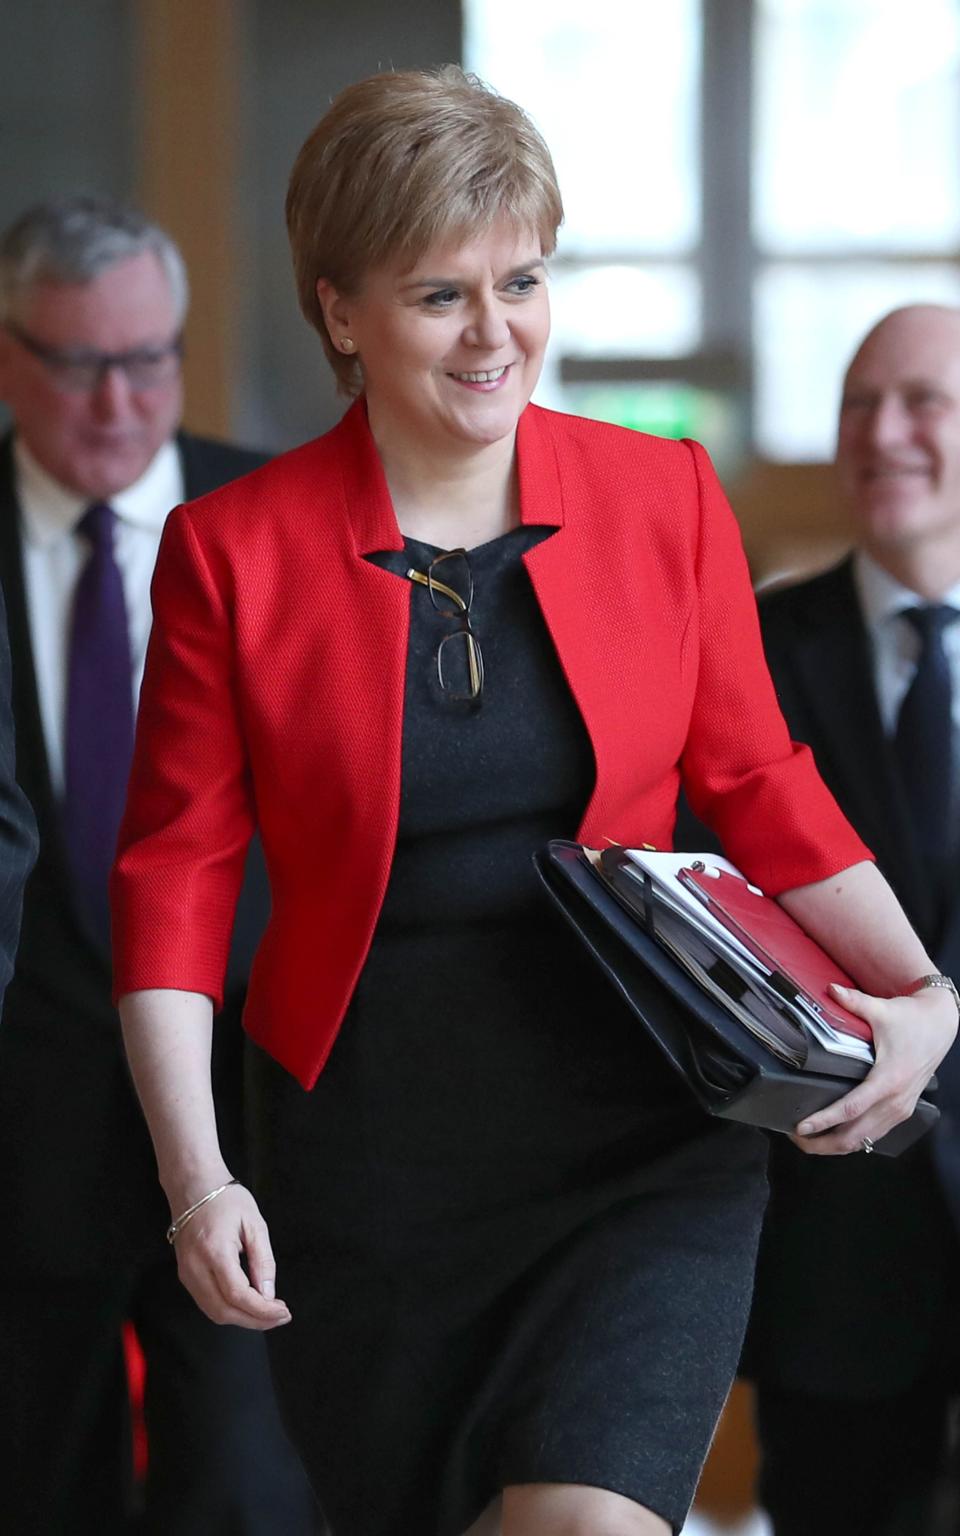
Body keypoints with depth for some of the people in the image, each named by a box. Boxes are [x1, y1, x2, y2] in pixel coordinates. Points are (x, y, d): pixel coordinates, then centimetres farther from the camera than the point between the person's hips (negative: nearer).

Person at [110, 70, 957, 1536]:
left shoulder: (665, 500, 0)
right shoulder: (233, 552, -4)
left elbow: (762, 792, 8)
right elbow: (175, 876, -1)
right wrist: (199, 1181, -9)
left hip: (641, 1138, 0)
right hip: (371, 1163, 1)